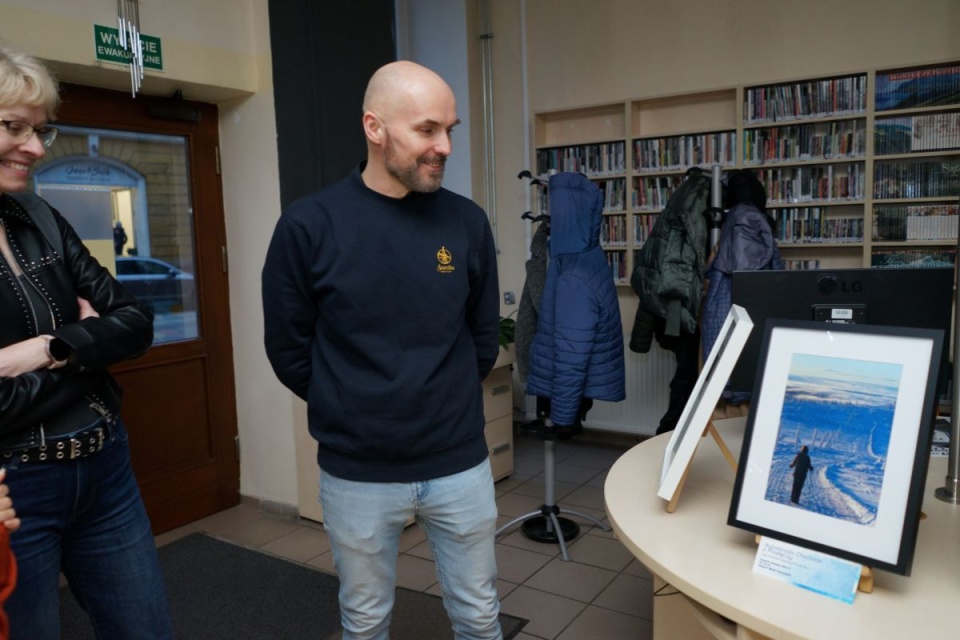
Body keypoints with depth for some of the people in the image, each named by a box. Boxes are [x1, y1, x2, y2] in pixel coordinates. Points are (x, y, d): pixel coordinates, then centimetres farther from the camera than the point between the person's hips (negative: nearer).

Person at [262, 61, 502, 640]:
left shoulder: (468, 222, -4)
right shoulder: (309, 226, -11)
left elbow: (484, 336, 6)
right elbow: (288, 349, -3)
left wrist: (446, 404, 9)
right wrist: (348, 412, 5)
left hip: (460, 464, 2)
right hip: (357, 473, -1)